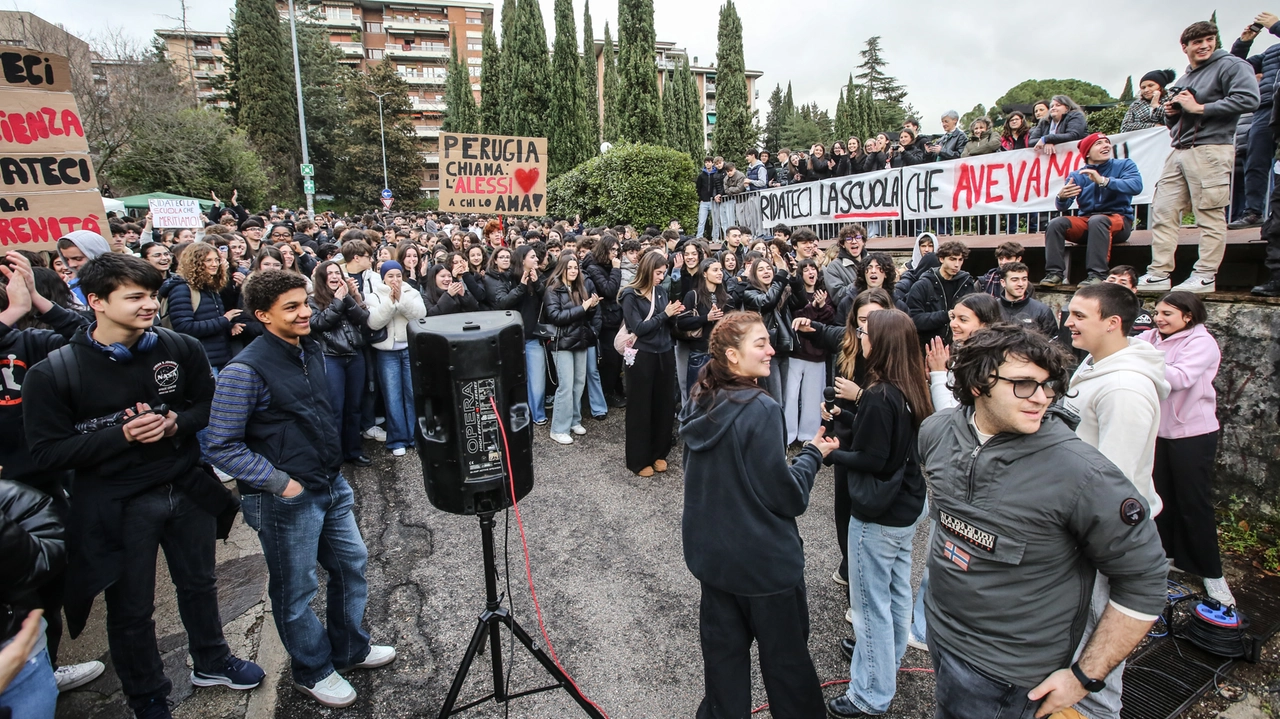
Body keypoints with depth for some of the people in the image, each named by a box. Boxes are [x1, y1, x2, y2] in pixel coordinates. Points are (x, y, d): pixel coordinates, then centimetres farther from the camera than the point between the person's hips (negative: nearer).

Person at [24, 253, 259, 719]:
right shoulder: (54, 373, -15)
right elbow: (47, 453, -13)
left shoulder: (181, 349, -9)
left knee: (199, 584, 22)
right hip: (117, 506, -3)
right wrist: (122, 435, -25)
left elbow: (210, 406, 2)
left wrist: (174, 422, -18)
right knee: (131, 610, 14)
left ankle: (211, 663, 47)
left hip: (187, 489, 3)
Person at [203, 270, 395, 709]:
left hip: (332, 486, 8)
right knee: (296, 590, 10)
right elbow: (221, 447, -17)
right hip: (287, 501, -7)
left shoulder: (311, 351, 4)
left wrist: (334, 465, 14)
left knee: (352, 563, 18)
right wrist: (279, 482, -20)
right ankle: (312, 671, 33)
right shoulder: (246, 371, -19)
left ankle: (350, 649, 40)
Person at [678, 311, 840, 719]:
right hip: (763, 559, -6)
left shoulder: (699, 405, -2)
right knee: (785, 658, 16)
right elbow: (787, 497, -19)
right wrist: (814, 453, -4)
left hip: (711, 551, 7)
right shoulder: (760, 410, -24)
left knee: (723, 649, 21)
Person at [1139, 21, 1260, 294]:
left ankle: (1205, 276, -4)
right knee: (1162, 210, -1)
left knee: (1210, 215, -6)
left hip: (1211, 150, -7)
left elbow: (1248, 99, -13)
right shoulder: (1183, 80, 25)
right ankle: (1159, 273, 0)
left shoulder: (1230, 65, 1)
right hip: (1179, 151, 8)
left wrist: (1199, 108, -12)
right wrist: (1170, 113, 9)